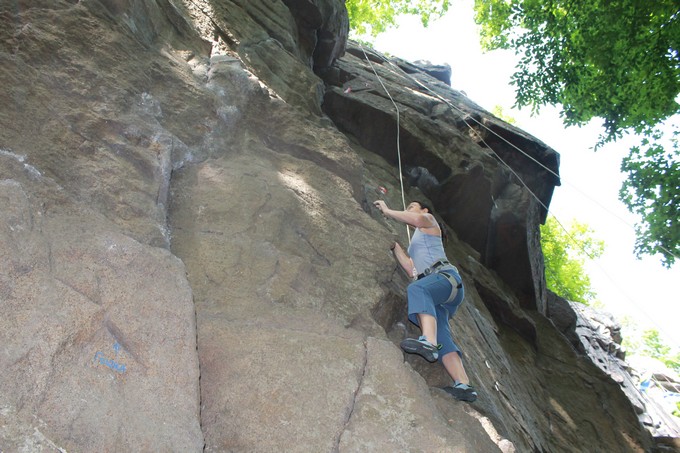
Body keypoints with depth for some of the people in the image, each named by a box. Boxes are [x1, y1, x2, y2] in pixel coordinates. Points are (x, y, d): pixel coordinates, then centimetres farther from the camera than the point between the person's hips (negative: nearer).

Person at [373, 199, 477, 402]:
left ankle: (429, 342, -59)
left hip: (445, 276, -8)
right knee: (442, 338, -12)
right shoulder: (414, 245, 39)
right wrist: (395, 247, 26)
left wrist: (387, 211, 3)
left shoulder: (429, 220, 19)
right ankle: (464, 385, -25)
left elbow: (417, 220, -7)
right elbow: (412, 270, 25)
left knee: (417, 288, -39)